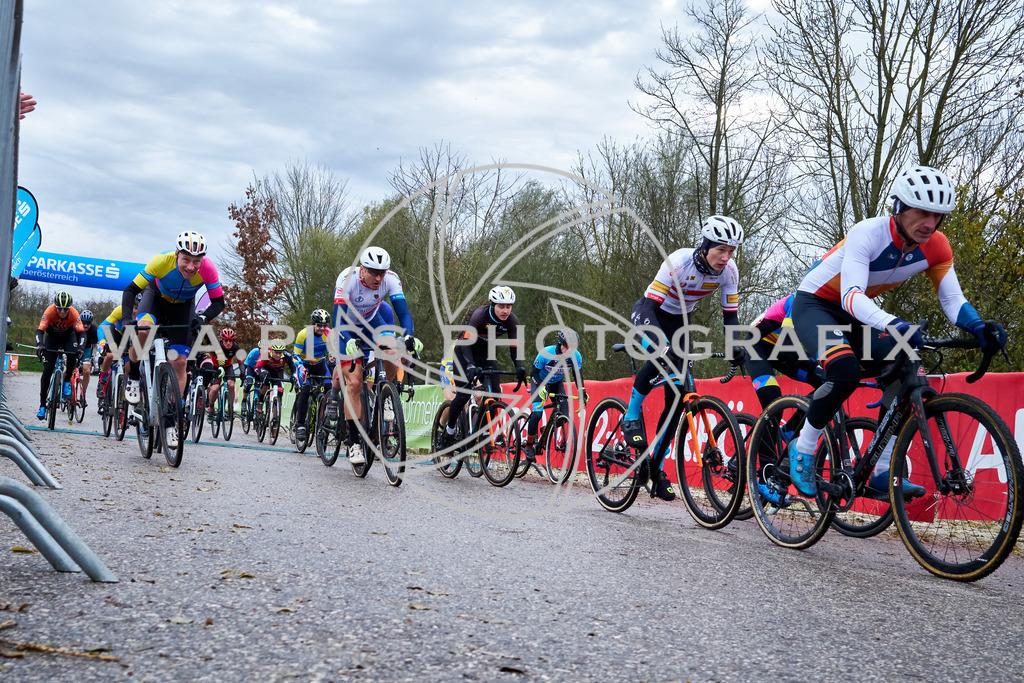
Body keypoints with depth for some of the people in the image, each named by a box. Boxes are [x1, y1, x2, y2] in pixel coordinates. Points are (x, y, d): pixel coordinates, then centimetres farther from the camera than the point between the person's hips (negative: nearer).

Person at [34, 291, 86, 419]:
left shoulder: (74, 313, -31)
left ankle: (67, 381, -4)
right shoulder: (50, 311, -32)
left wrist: (81, 348, -54)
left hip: (69, 335, 0)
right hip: (52, 336, 0)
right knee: (47, 369, -9)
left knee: (73, 355, -33)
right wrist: (40, 345, -54)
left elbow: (81, 332, -37)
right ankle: (42, 406, -6)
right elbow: (40, 331, -36)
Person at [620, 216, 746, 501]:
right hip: (648, 314, -5)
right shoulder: (679, 261, -31)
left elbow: (730, 315, -11)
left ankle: (657, 466, 10)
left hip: (677, 321, 5)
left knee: (678, 394, -4)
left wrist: (736, 346, -30)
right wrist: (662, 345, -50)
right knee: (662, 357, -37)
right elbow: (649, 306, -35)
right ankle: (632, 416, -11)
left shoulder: (729, 271, -17)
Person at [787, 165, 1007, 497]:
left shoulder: (936, 247, -13)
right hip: (814, 304, -6)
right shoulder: (868, 233, -31)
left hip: (856, 314, 6)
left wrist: (979, 327, -33)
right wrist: (895, 326, -59)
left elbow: (953, 300, -11)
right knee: (846, 371, -32)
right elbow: (851, 296, -43)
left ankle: (882, 470, 0)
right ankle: (803, 448, -11)